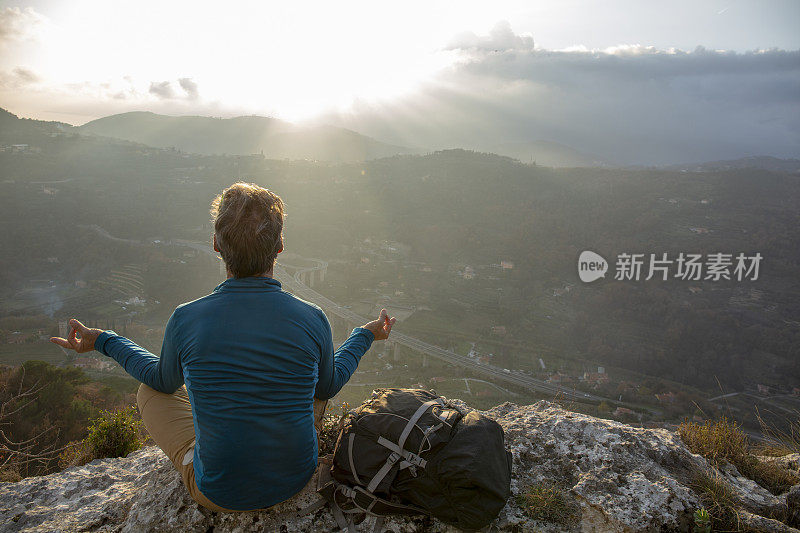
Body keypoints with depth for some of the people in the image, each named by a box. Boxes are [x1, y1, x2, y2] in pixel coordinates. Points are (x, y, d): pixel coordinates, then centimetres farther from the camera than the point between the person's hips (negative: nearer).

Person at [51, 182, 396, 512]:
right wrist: (365, 335, 18)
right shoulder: (311, 319, -19)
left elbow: (165, 380, 4)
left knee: (150, 391, 19)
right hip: (298, 479, 1)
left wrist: (103, 341, 19)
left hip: (219, 495, -1)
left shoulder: (186, 320, -20)